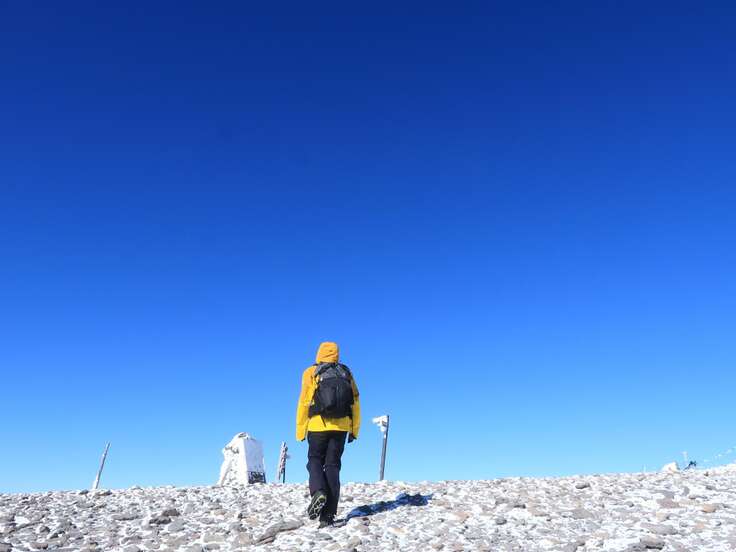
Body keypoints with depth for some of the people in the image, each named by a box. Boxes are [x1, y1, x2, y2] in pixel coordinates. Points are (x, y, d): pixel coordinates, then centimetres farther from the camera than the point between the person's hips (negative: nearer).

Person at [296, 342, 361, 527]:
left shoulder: (311, 373, 1)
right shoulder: (346, 374, 9)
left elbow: (304, 403, -3)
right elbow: (355, 403, 7)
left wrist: (300, 431, 3)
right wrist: (354, 430, 13)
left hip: (318, 426, -2)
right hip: (341, 426, 2)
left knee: (315, 461, 15)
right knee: (333, 466, 8)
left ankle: (318, 492, -13)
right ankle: (328, 515, 4)